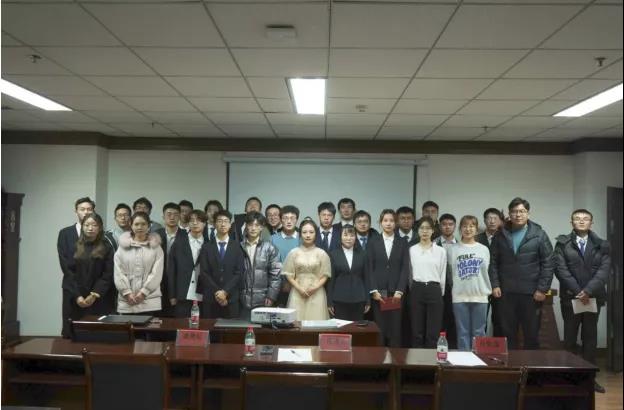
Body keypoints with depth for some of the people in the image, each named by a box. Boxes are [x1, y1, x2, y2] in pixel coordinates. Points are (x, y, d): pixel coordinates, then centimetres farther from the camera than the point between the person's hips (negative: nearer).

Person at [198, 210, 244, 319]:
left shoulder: (237, 247, 5)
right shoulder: (206, 247, 7)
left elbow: (239, 273, -2)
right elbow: (203, 273, 0)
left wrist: (225, 292, -12)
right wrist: (216, 292, -10)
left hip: (231, 298, 0)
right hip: (210, 298, 1)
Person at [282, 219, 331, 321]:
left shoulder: (322, 253, 4)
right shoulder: (294, 252, 5)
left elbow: (325, 275, 4)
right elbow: (288, 274, 5)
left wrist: (315, 287, -11)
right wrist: (299, 288, -8)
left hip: (316, 294, 0)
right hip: (298, 293, 1)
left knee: (316, 322, -5)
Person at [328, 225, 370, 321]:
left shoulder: (362, 254, 7)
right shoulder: (333, 254, 2)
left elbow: (366, 277, 7)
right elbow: (331, 279, 1)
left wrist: (368, 300, 4)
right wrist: (329, 302, -3)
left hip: (358, 299, 2)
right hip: (339, 299, -1)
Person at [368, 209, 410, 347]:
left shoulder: (402, 243, 8)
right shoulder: (373, 242, 7)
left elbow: (405, 268, 1)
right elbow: (369, 268, 2)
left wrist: (399, 291, -8)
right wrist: (373, 291, -7)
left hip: (396, 292, 0)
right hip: (378, 292, 0)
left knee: (395, 328, 0)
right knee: (379, 328, 0)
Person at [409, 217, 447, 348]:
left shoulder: (441, 251, 4)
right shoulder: (412, 250, 4)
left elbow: (443, 275, 9)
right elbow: (409, 273, 10)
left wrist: (440, 293, 8)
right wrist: (414, 290, 9)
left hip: (434, 290, 0)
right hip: (417, 290, 0)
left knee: (433, 332, 1)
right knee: (417, 331, 5)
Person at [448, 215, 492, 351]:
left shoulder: (484, 249, 8)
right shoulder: (452, 249, 2)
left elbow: (486, 272, 11)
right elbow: (449, 271, 3)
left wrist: (488, 290, 10)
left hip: (480, 296, 1)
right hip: (460, 296, -1)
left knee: (479, 332, 6)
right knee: (463, 332, 4)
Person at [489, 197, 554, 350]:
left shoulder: (539, 235, 1)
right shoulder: (500, 235, 7)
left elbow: (547, 264, -2)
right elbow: (493, 262, 6)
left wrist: (542, 289, -8)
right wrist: (495, 285, -2)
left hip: (531, 293, -1)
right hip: (506, 293, 2)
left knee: (532, 333, 6)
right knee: (508, 333, 8)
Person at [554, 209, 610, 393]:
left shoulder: (602, 245, 7)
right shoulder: (562, 243, 3)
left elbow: (604, 271, -4)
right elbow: (561, 269, -6)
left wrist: (588, 291, -16)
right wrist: (577, 291, -14)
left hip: (593, 297, 1)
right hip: (570, 297, -1)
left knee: (590, 336, 7)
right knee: (570, 337, 4)